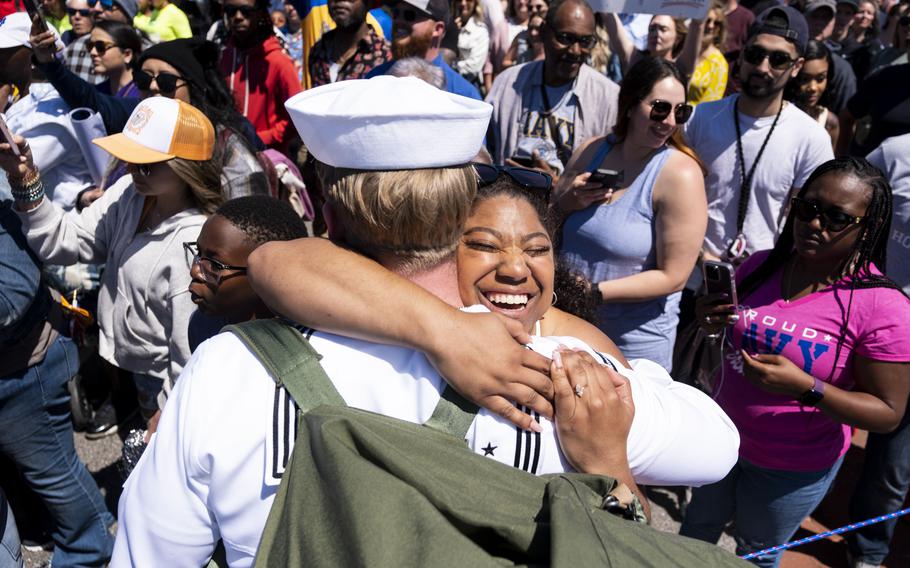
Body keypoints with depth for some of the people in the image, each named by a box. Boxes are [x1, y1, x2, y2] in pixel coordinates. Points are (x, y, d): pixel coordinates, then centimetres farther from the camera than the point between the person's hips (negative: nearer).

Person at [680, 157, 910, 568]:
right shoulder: (761, 265, -8)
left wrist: (806, 387, -33)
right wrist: (710, 321, -16)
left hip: (793, 468, -4)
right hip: (721, 439, 4)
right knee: (697, 530, 28)